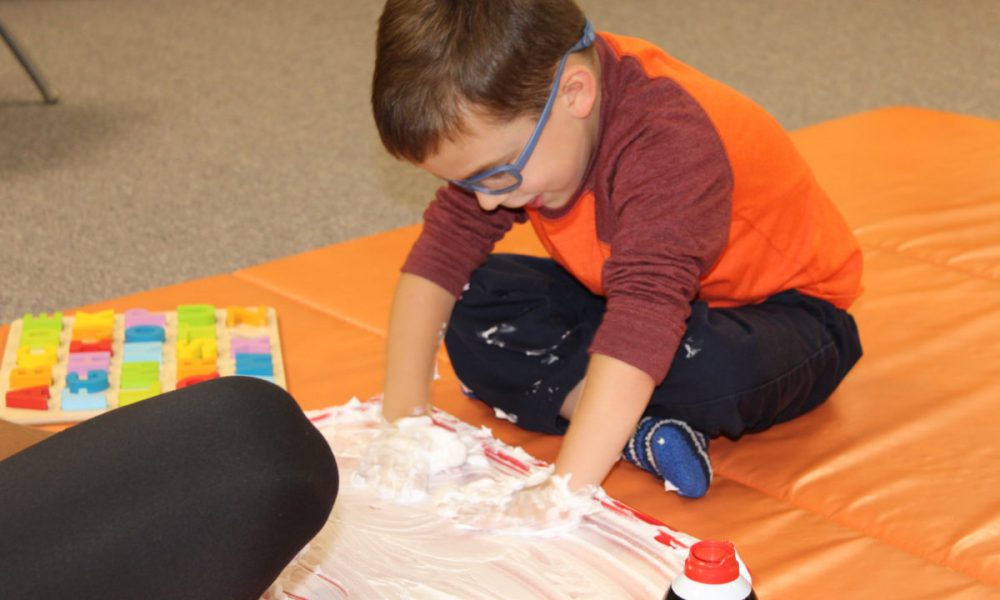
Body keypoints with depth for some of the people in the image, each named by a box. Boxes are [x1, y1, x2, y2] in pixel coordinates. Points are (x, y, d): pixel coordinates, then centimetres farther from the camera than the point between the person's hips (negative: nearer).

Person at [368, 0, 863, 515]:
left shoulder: (669, 143, -38)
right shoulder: (506, 115, -14)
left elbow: (643, 318, -47)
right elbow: (439, 253, -11)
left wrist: (564, 488, -53)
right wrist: (402, 414, -20)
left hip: (781, 307, -7)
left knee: (717, 369, -41)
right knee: (473, 311, -13)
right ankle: (646, 432, -25)